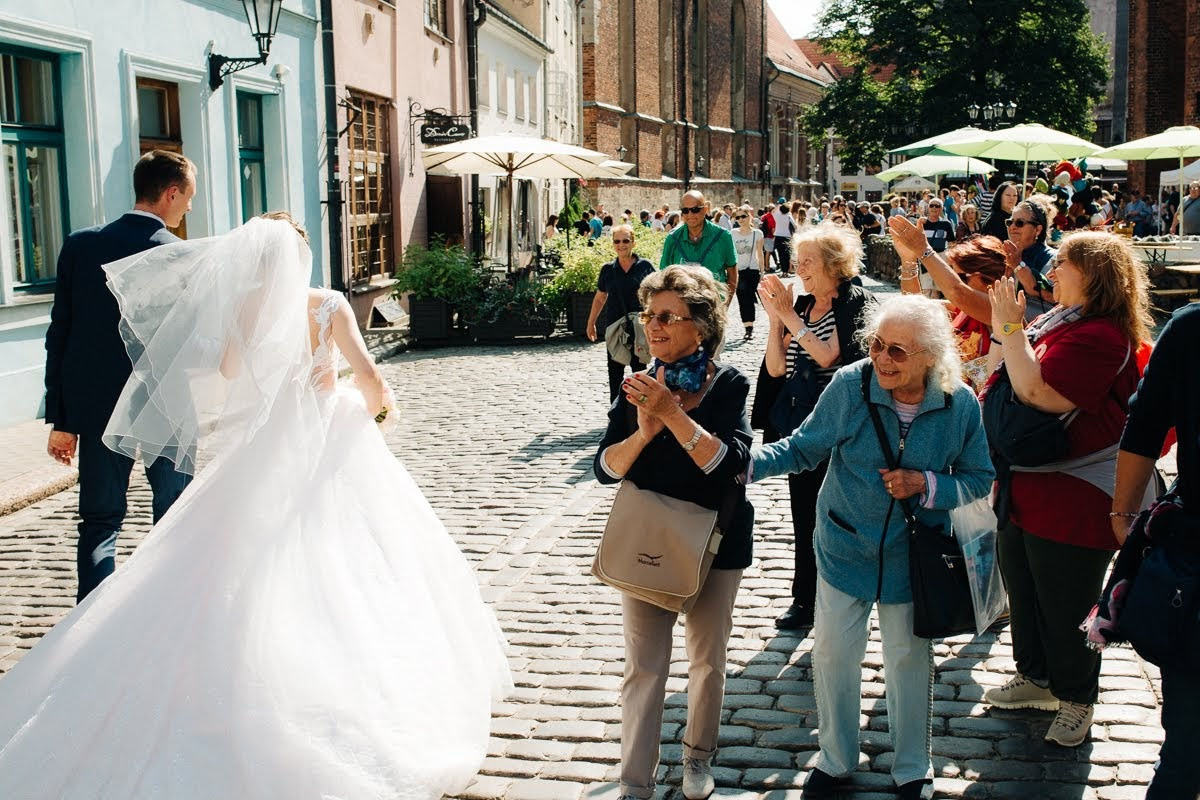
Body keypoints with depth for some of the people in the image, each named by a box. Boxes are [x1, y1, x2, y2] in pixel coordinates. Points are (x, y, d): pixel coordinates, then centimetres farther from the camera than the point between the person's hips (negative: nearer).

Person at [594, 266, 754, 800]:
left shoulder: (728, 386, -11)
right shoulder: (640, 387, -3)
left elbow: (731, 463, -25)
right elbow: (606, 468, -8)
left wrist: (673, 414, -32)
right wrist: (643, 431, -26)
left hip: (714, 543, -1)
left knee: (707, 659, 16)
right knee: (643, 666, 0)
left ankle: (699, 755, 39)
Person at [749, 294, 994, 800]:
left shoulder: (960, 405, -16)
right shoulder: (849, 385, -18)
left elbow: (979, 478, -5)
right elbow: (805, 447, -8)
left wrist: (928, 485, -22)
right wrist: (748, 463, -23)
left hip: (913, 558, 0)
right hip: (846, 547, 0)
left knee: (909, 658, 15)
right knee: (832, 652, 9)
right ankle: (836, 759, 34)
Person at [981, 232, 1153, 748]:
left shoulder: (1099, 336, -22)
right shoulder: (1057, 322, 9)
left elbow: (1038, 392, -31)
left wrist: (1011, 329, -21)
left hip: (1073, 501, -10)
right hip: (1027, 490, 10)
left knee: (1066, 606, 5)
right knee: (1023, 590, 22)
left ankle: (1076, 701, 24)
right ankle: (1036, 679, 40)